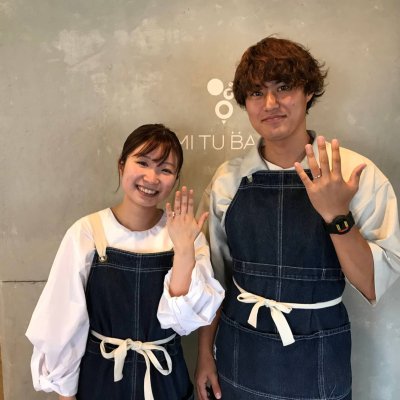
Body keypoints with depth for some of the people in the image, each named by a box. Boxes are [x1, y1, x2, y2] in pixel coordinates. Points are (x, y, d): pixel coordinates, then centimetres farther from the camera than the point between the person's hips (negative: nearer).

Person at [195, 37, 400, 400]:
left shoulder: (357, 174, -12)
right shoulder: (228, 180, -6)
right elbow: (214, 276, 2)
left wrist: (337, 216, -26)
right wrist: (205, 355, 6)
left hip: (318, 367, -1)